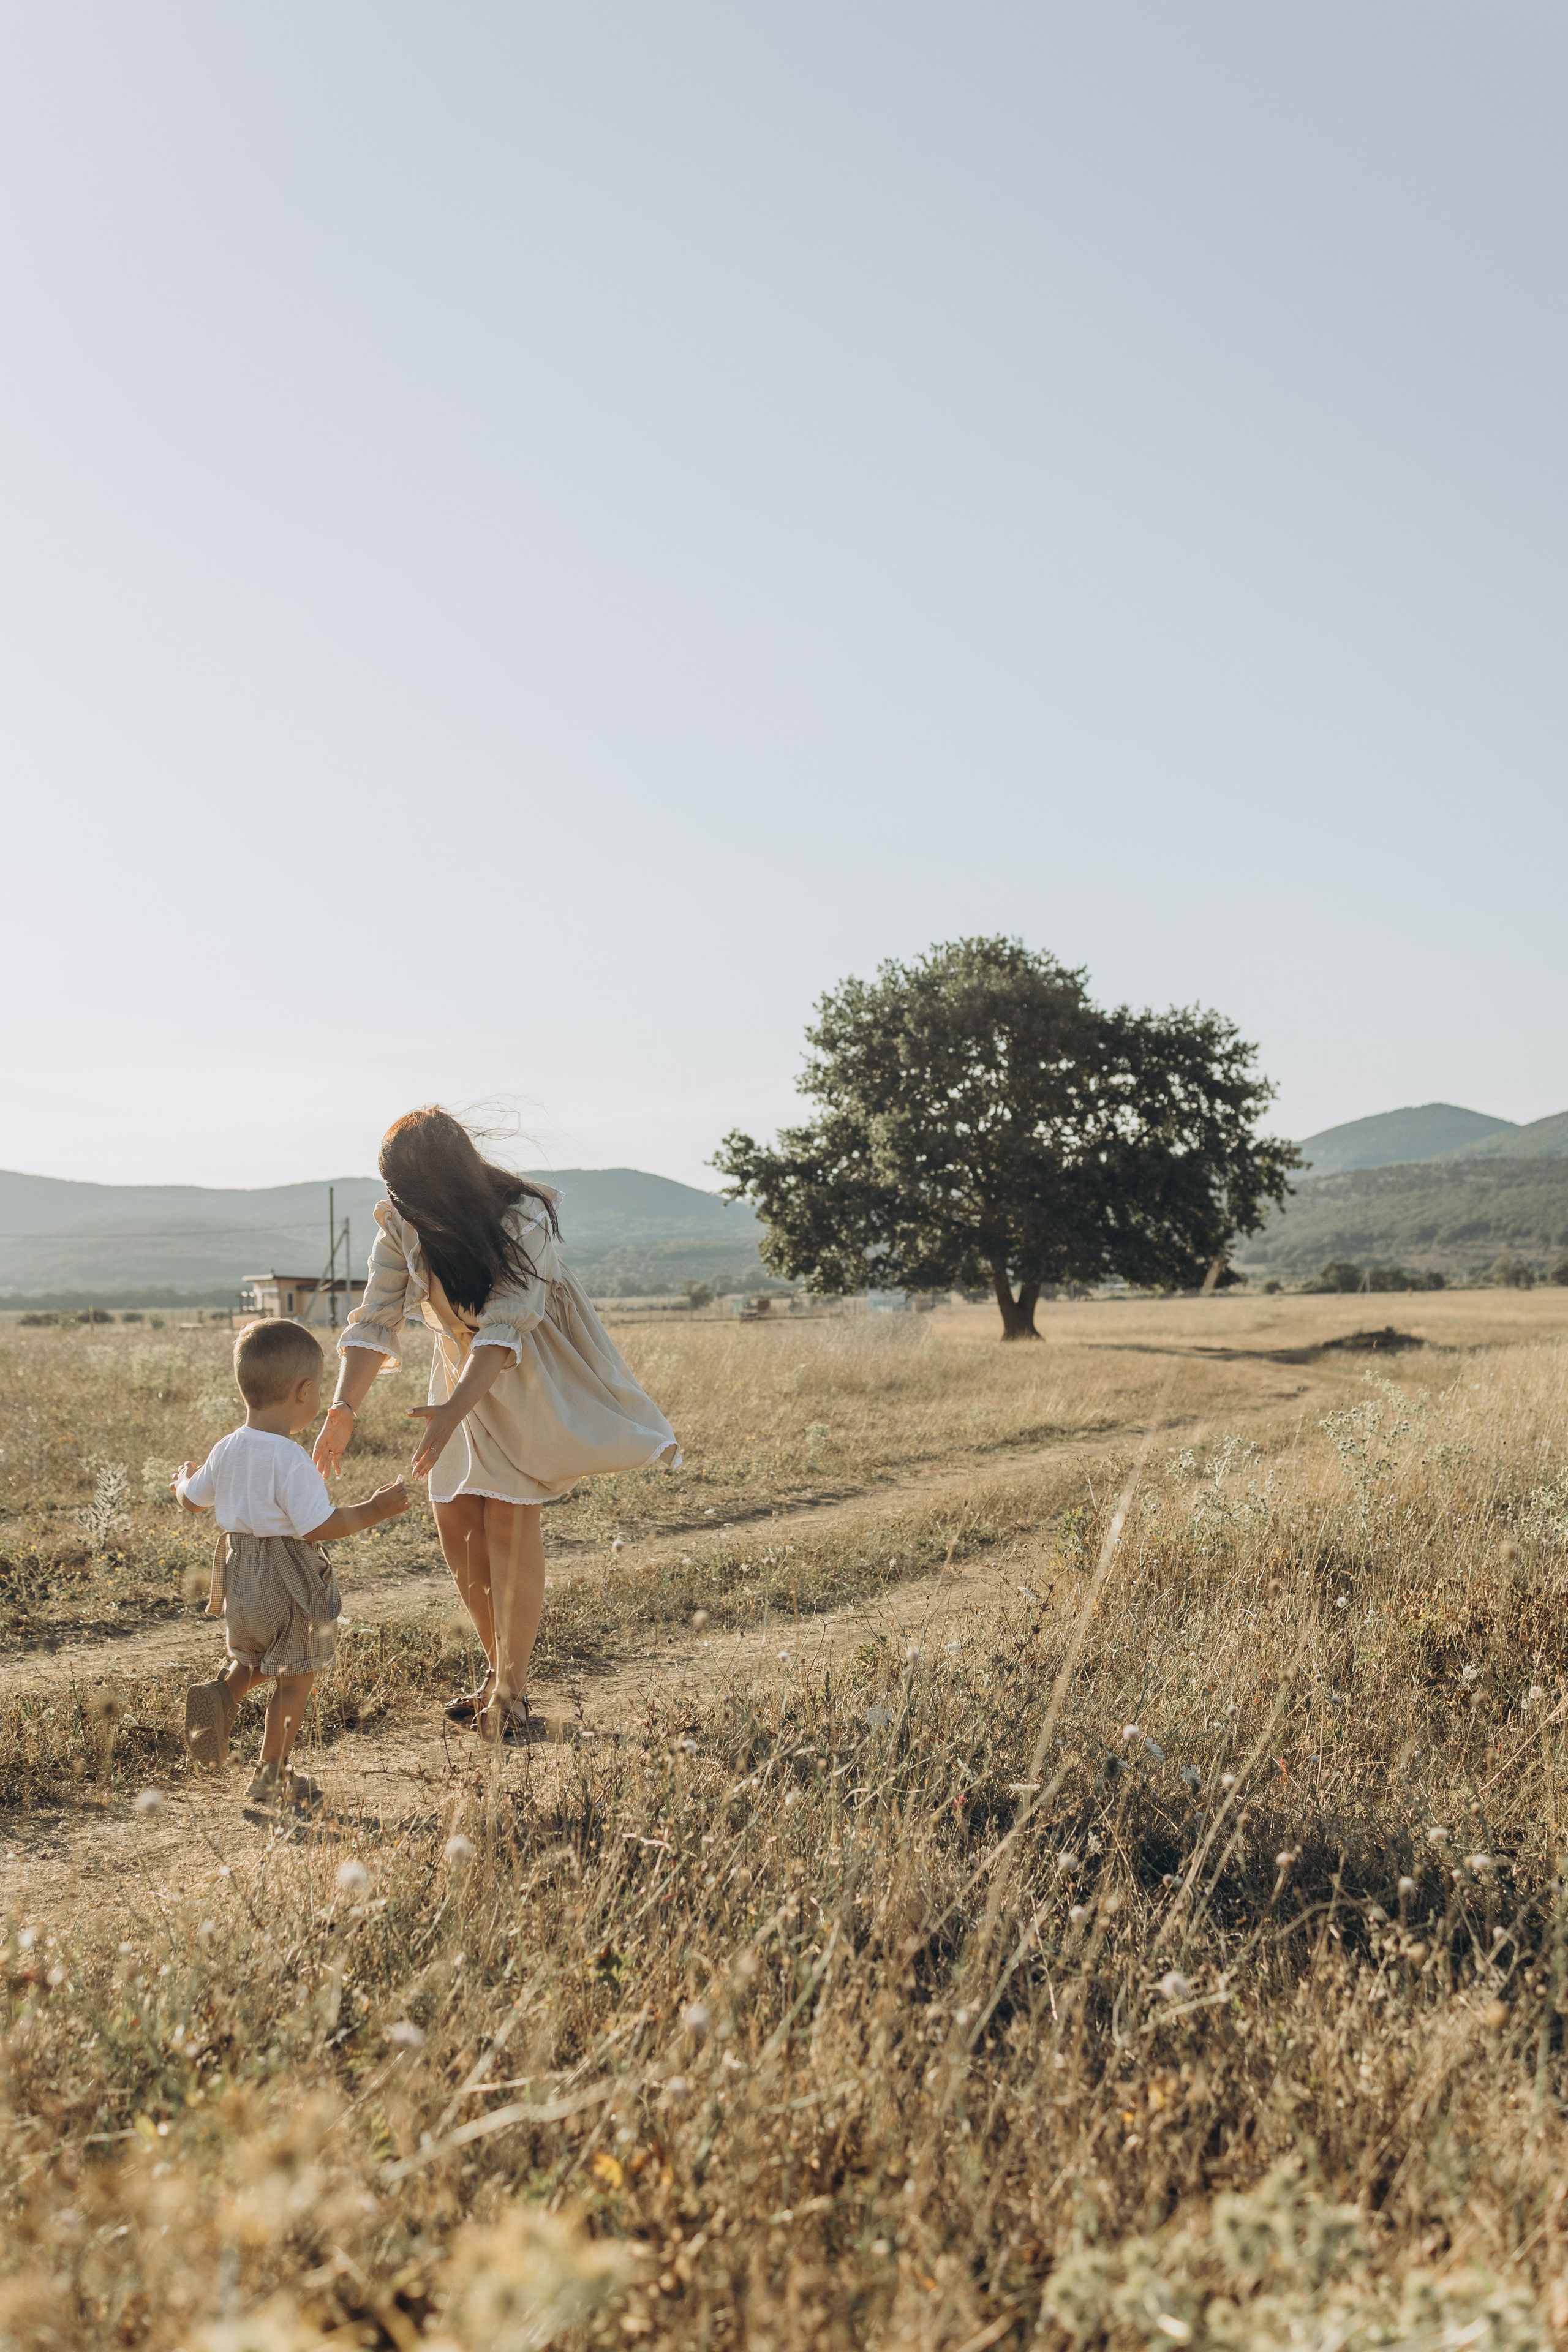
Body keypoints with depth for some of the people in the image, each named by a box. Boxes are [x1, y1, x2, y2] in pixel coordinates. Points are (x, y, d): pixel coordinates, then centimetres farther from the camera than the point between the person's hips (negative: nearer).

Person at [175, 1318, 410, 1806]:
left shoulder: (227, 1449, 0)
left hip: (238, 1579, 7)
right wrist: (375, 1509, -16)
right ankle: (271, 1774, 15)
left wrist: (184, 1478, 36)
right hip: (286, 1585, -7)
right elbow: (318, 1527, -25)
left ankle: (222, 1691, -1)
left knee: (252, 1660, 29)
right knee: (295, 1678, 9)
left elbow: (193, 1501, 14)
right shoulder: (291, 1460, -23)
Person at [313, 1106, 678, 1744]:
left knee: (508, 1520, -12)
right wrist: (343, 1410, -25)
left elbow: (504, 1331, -36)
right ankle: (499, 1670, 20)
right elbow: (376, 1318, -15)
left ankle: (511, 1694, -4)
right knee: (455, 1521, 2)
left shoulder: (523, 1220, -29)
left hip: (529, 1378, -5)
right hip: (461, 1371, 5)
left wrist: (453, 1413, -47)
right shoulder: (402, 1223, -15)